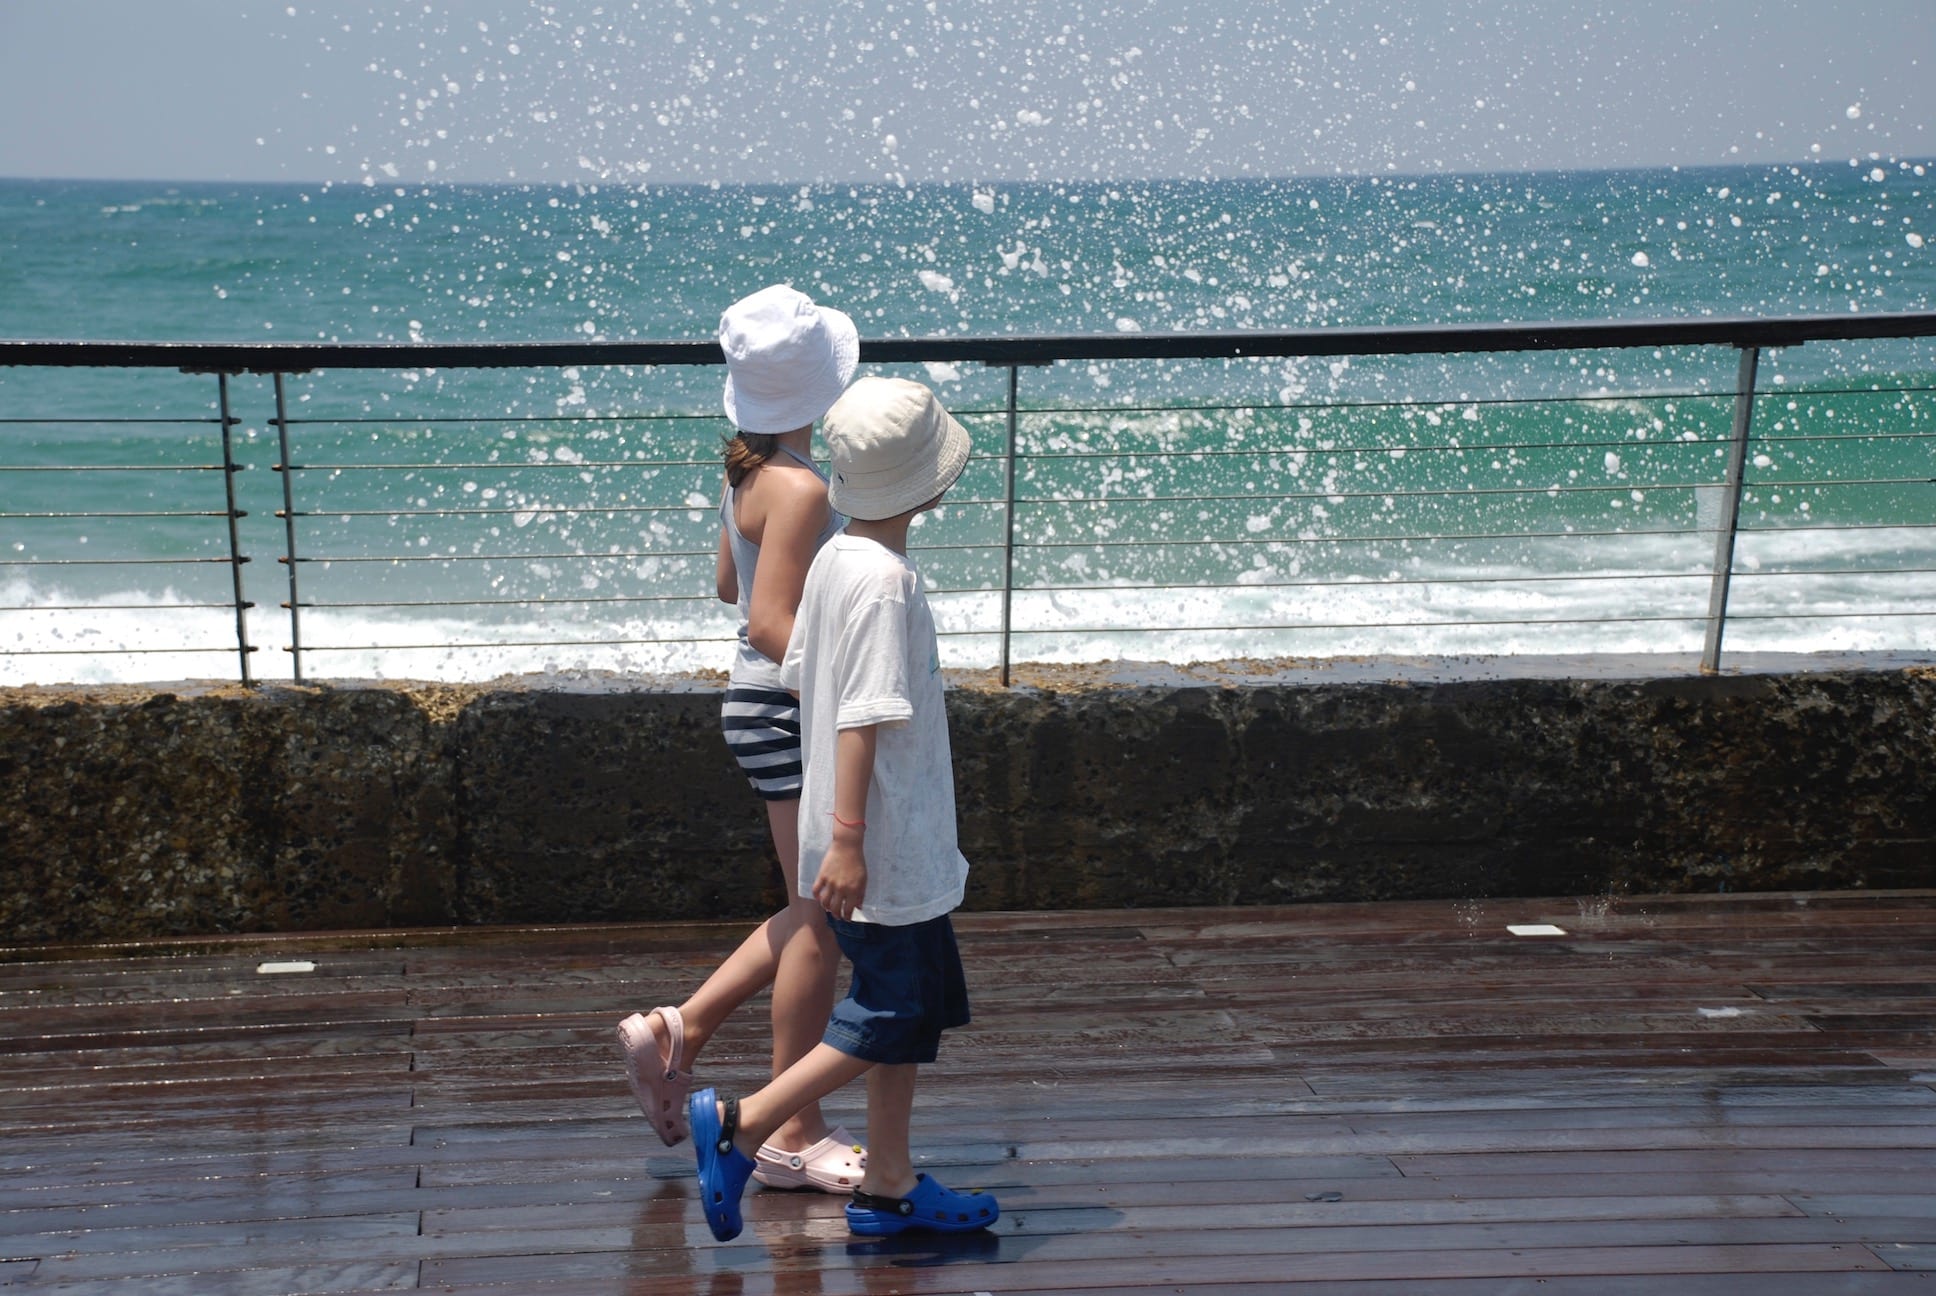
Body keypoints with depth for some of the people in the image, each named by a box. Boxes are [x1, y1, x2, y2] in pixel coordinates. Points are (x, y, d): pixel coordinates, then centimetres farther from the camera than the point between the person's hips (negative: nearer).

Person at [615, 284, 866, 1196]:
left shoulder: (750, 472, 8)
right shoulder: (799, 488, -21)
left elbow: (730, 585, 19)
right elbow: (772, 622, -25)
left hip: (765, 701, 10)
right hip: (791, 709, -10)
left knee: (820, 909, 19)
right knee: (823, 920, 0)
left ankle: (680, 1028, 22)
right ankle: (794, 1137, 10)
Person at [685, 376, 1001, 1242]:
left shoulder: (834, 560, 7)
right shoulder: (885, 581, -20)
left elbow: (800, 677, 14)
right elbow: (862, 720, -23)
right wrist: (847, 841, -23)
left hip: (893, 844, 10)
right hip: (886, 849, -10)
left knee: (915, 1008, 16)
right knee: (889, 1022, 0)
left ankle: (889, 1186, 22)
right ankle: (740, 1123, 3)